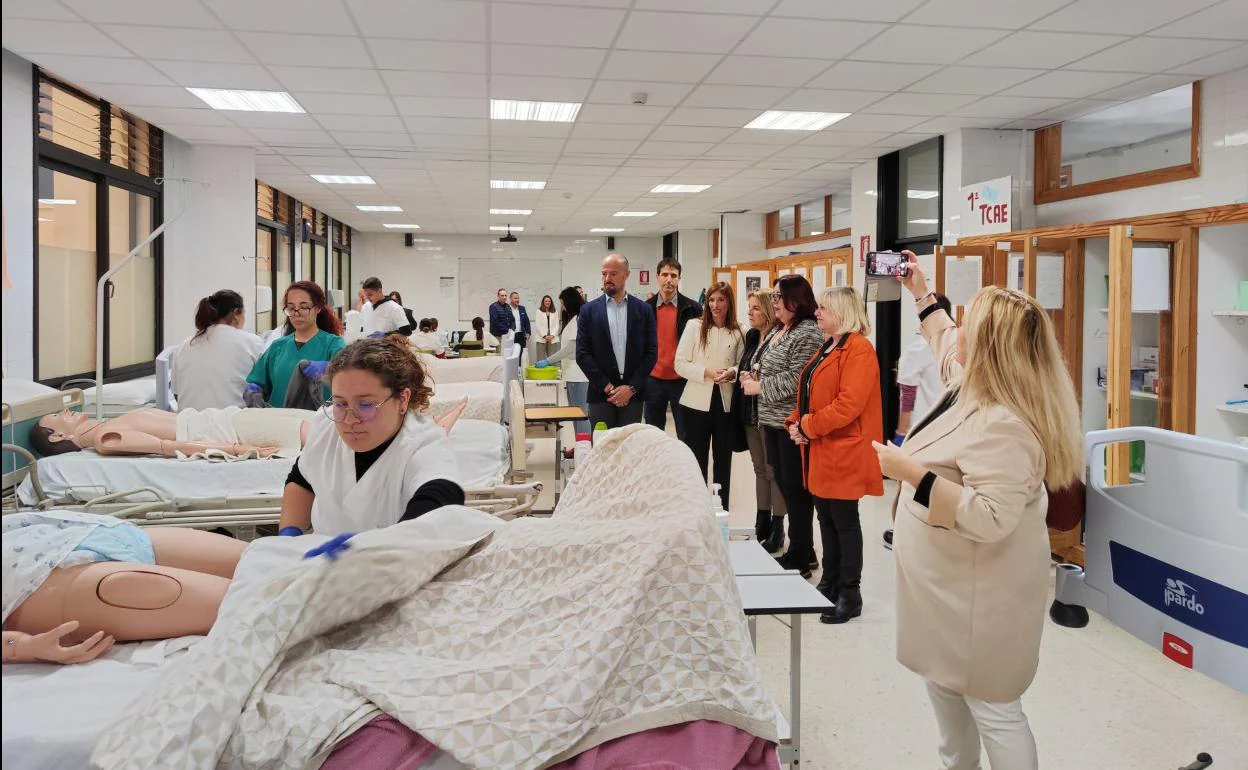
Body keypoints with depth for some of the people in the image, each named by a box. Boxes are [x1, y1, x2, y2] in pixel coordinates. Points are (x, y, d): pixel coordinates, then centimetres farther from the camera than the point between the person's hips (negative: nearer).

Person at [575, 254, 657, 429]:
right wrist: (607, 387, -8)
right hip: (600, 395, 0)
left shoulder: (643, 310, 6)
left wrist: (631, 387, -7)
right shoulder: (589, 310, 4)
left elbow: (651, 353, 2)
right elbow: (582, 354, 0)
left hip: (633, 394, 1)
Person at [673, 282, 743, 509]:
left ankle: (722, 512, 22)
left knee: (723, 460, 10)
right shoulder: (694, 326, -1)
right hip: (698, 402, -2)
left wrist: (732, 372, -10)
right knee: (696, 459, 5)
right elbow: (680, 364, -3)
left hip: (726, 403, 2)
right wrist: (706, 372, -17)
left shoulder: (738, 332, 3)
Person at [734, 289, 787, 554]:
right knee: (759, 469, 15)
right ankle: (762, 522, 25)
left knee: (774, 471, 1)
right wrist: (739, 375, 2)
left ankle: (777, 528, 11)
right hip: (750, 413, 8)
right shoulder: (752, 337, 11)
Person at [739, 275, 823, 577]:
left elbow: (794, 378, -20)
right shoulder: (777, 332, 15)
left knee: (796, 490, -1)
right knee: (784, 485, 15)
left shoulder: (808, 333, -14)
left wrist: (759, 387, -11)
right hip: (773, 420, 10)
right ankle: (804, 551, 27)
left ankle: (799, 559, 11)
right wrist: (754, 378, 5)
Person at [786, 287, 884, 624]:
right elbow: (808, 395, 20)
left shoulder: (858, 348, -15)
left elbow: (849, 404, -24)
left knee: (844, 521, 0)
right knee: (826, 519, 15)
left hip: (843, 452, -9)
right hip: (820, 451, 9)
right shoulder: (827, 349, 16)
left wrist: (809, 426, -17)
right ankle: (829, 583, 27)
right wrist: (796, 423, 2)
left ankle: (850, 594, 11)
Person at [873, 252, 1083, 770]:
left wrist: (910, 471, -33)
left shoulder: (1004, 424, -29)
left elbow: (990, 517, -34)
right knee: (945, 684, 25)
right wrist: (922, 295, 29)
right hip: (950, 585, 11)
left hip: (978, 595, -11)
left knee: (991, 708, 5)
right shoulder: (976, 385, 2)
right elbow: (946, 347, 26)